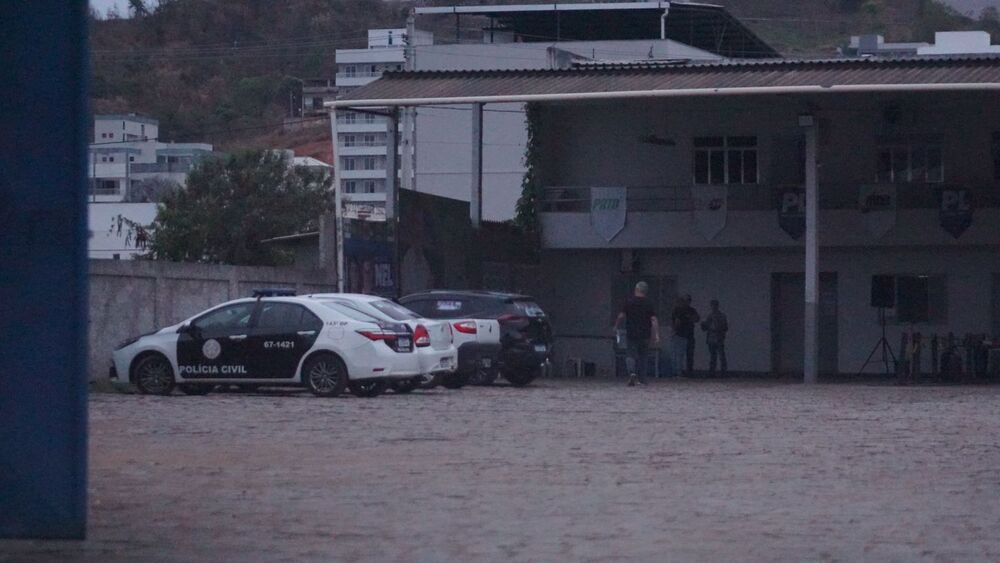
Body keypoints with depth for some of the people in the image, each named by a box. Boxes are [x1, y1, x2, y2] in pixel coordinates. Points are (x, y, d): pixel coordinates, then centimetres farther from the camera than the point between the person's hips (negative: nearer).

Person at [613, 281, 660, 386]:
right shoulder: (648, 304, 0)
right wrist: (656, 335, -8)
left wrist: (616, 327, 14)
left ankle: (632, 373, -26)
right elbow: (654, 320, -6)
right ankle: (642, 380, 15)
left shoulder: (629, 302, -3)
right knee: (643, 356, 13)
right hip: (645, 334, 2)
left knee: (630, 355, 0)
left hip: (631, 334, -2)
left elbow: (621, 316, -3)